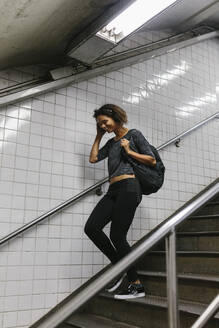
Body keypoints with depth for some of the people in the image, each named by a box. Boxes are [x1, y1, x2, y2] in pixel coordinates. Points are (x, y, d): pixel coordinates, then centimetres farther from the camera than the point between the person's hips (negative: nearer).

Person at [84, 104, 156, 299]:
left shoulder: (133, 134, 5)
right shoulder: (111, 142, 25)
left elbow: (152, 160, 1)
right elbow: (93, 158, 18)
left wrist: (128, 151, -5)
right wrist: (99, 136, 22)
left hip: (128, 187, -7)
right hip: (113, 190, 7)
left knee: (117, 236, -11)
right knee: (91, 228, -7)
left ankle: (136, 285, 2)